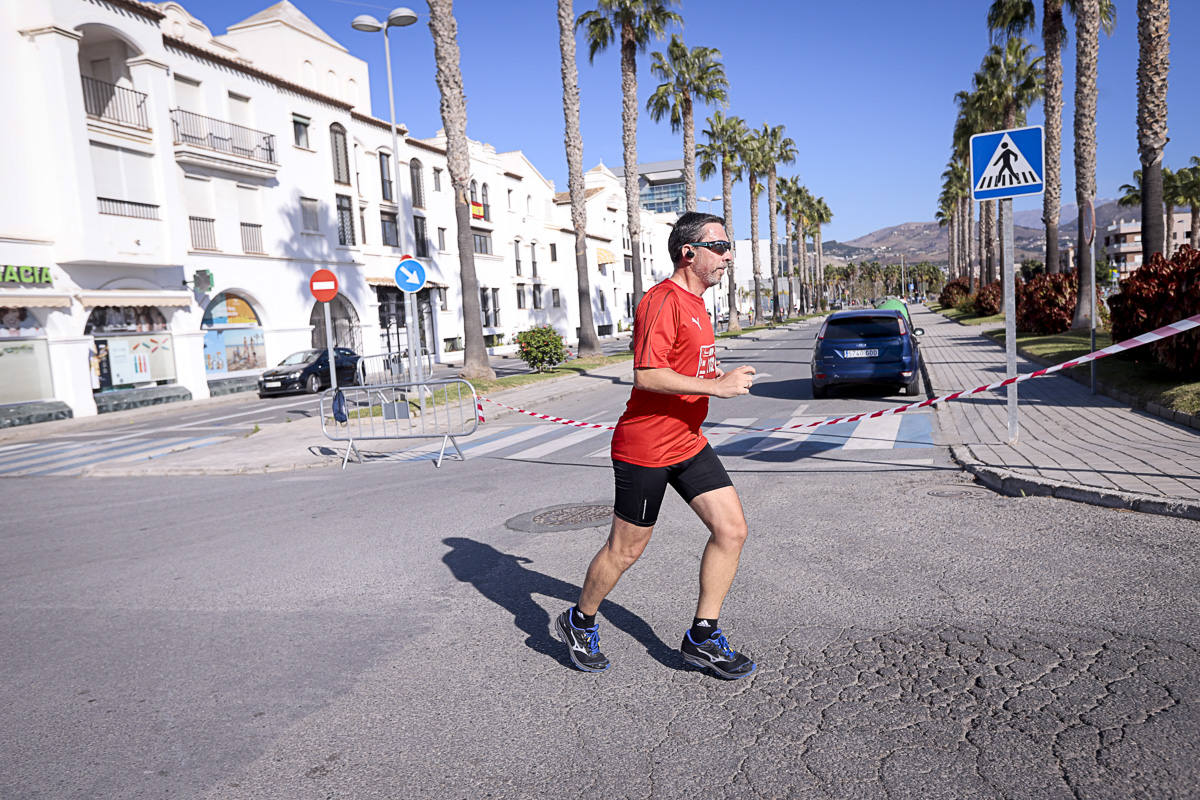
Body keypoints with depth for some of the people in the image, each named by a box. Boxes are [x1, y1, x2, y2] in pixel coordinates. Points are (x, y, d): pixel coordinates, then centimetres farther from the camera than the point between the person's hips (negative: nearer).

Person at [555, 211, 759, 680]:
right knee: (626, 549, 5)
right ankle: (579, 623, 29)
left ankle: (702, 637, 14)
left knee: (731, 529, 1)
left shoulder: (694, 304, 15)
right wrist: (716, 386, -25)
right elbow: (646, 375, -26)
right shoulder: (663, 301, -17)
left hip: (688, 443, 9)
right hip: (645, 448, -9)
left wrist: (719, 381, 17)